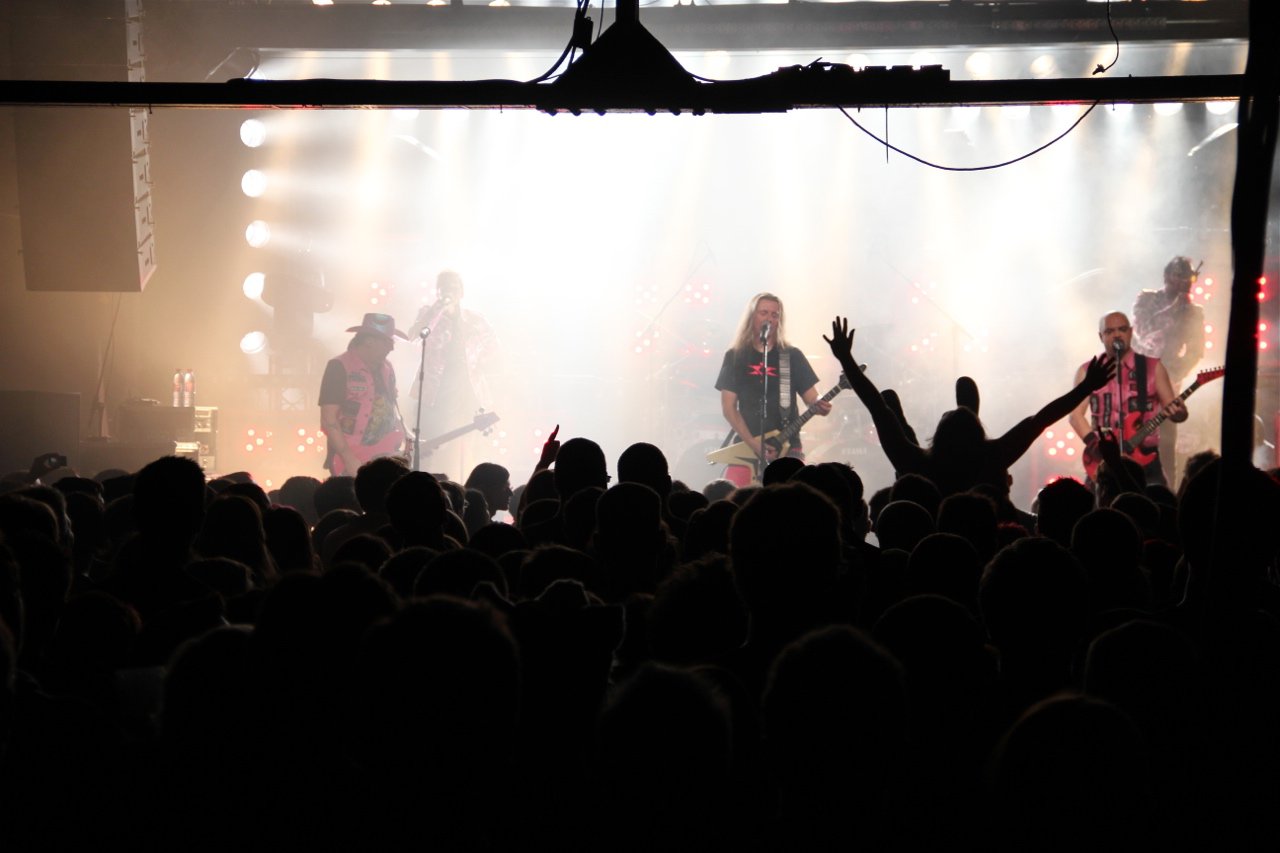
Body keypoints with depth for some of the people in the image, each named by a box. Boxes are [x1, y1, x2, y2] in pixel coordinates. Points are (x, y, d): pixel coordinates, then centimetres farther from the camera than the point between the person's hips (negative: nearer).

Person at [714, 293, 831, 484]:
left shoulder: (792, 356, 9)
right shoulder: (735, 357, 7)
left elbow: (811, 397, 8)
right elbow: (728, 408, 2)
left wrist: (819, 406, -18)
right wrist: (753, 443, -11)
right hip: (746, 447, 0)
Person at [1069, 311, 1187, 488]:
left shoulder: (1152, 367, 7)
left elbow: (1172, 408, 5)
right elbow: (1076, 414, -1)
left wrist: (1177, 412, -19)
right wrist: (1094, 443, -17)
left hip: (1145, 458, 0)